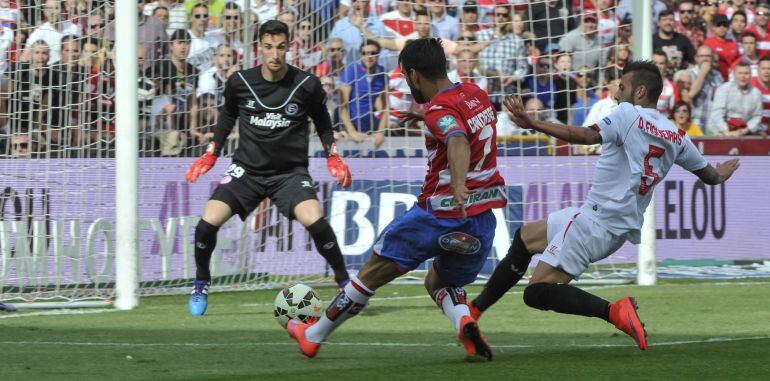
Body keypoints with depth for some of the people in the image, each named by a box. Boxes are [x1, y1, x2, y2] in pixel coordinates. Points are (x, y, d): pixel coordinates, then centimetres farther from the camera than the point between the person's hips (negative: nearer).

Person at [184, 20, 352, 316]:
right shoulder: (239, 83, -5)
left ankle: (344, 282, -6)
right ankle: (201, 285, 11)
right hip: (247, 168, 2)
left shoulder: (307, 84, -8)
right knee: (207, 222, -16)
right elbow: (227, 115, 16)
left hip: (290, 171, -2)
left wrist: (333, 157, 5)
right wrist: (210, 155, 14)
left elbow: (321, 120, 12)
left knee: (313, 219, -28)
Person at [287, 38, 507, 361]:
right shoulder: (477, 94, 8)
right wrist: (424, 116, 34)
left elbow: (458, 141, -38)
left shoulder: (440, 109, -16)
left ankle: (314, 336, 24)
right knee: (439, 283, 26)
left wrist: (458, 184, -55)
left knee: (372, 274, 11)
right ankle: (464, 321, -8)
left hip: (438, 213, -7)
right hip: (483, 220, 7)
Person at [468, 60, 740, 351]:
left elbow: (587, 136, -25)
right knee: (525, 237, 23)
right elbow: (710, 176, 22)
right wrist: (721, 173, 47)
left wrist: (532, 124, -30)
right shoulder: (677, 138, 11)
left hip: (596, 222, -10)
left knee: (537, 292, -13)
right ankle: (475, 309, 26)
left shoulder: (629, 115, -11)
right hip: (622, 226, 10)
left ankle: (614, 311, -24)